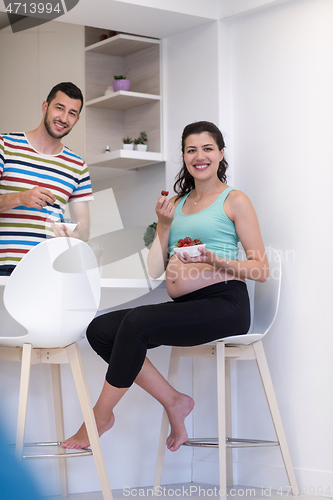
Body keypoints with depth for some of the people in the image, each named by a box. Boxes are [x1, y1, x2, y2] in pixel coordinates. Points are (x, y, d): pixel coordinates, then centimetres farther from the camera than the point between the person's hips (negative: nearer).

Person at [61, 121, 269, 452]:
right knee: (100, 329, -12)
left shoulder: (234, 201, 4)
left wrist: (218, 262, -17)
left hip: (225, 305, -7)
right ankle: (173, 401, -6)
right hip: (184, 307, 7)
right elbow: (153, 271, 13)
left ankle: (101, 415, -11)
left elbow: (262, 270, -2)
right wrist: (164, 225, 4)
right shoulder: (176, 204, 20)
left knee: (137, 322, -27)